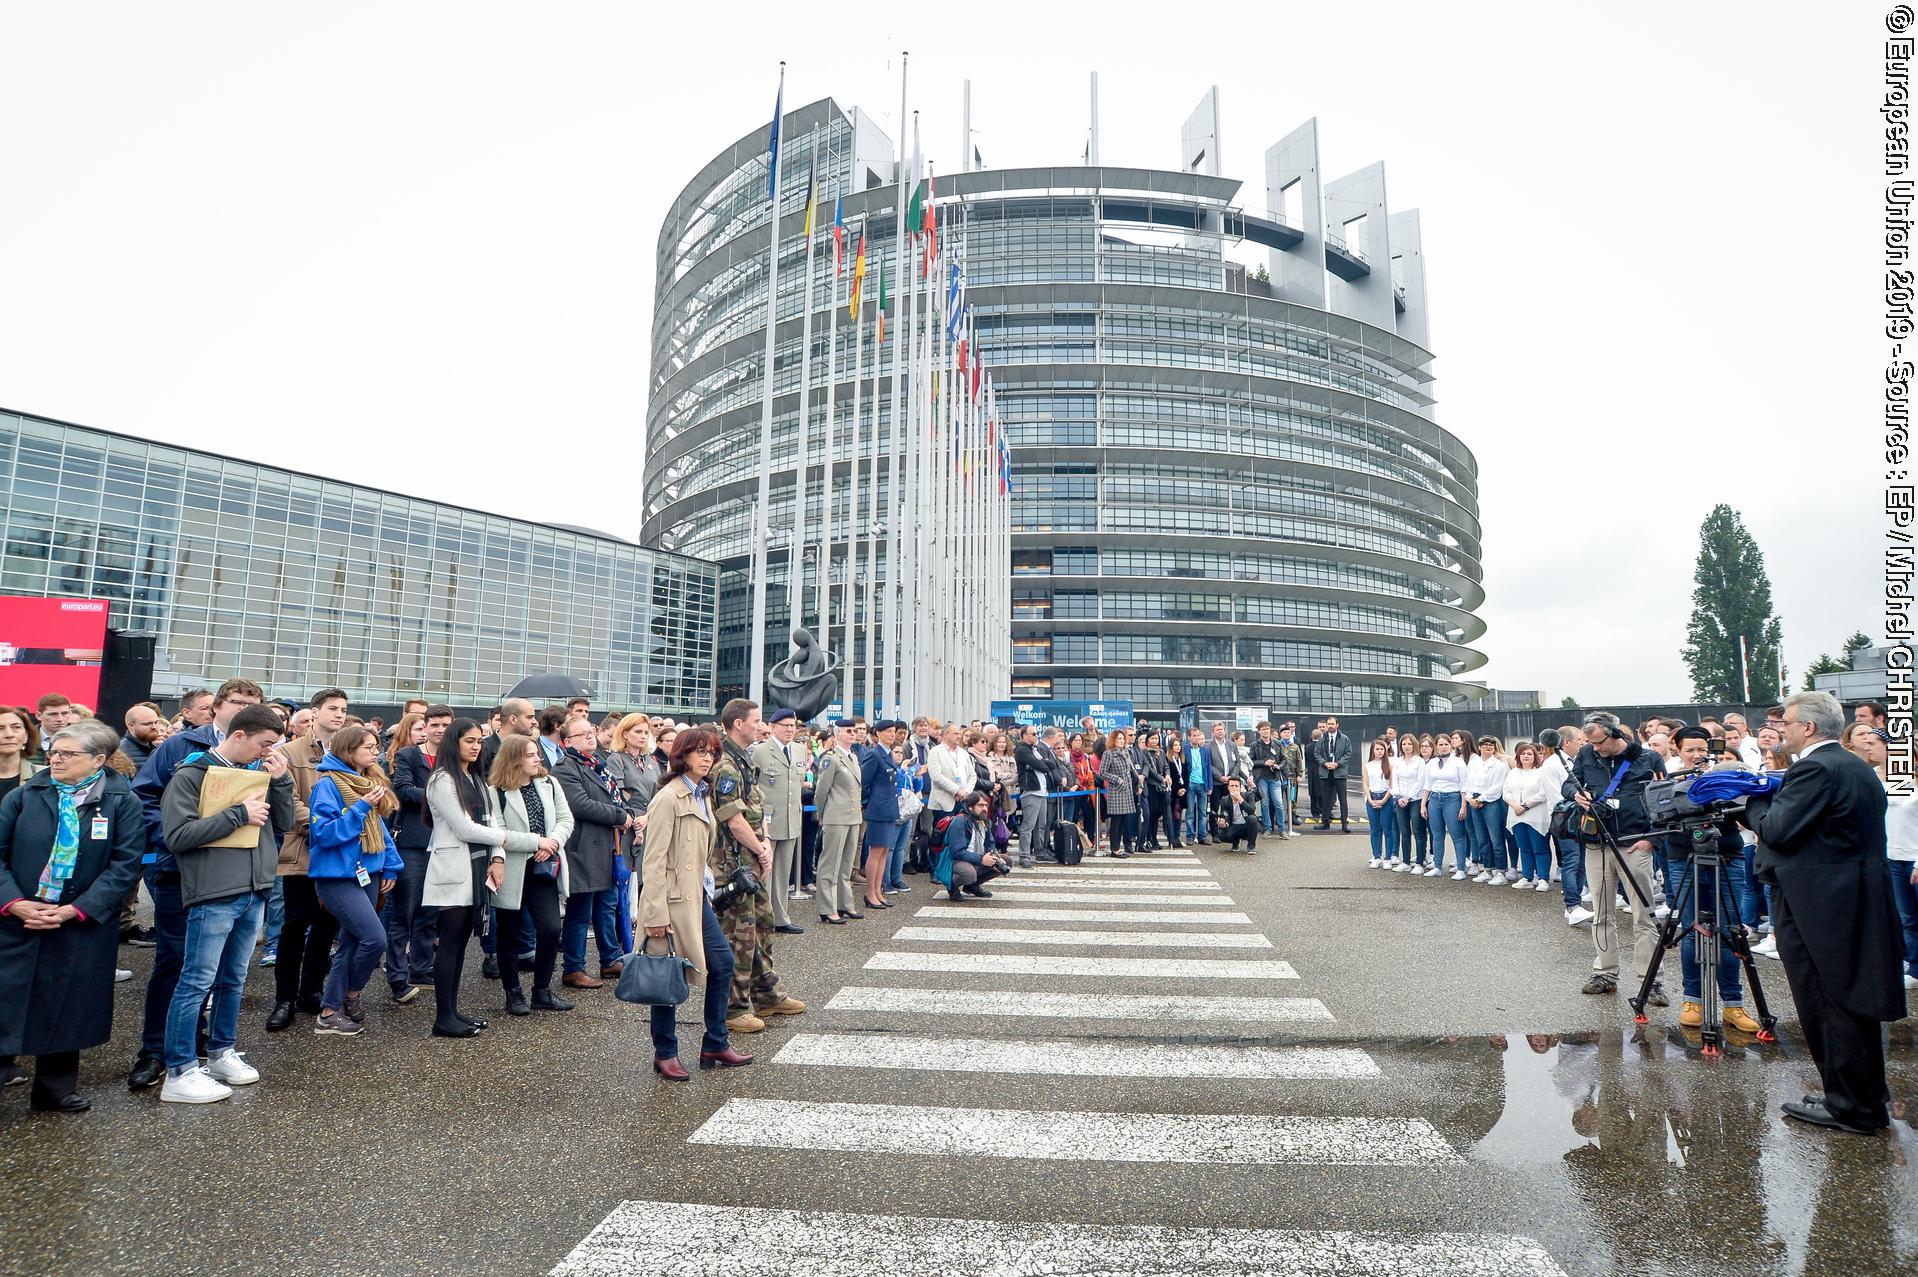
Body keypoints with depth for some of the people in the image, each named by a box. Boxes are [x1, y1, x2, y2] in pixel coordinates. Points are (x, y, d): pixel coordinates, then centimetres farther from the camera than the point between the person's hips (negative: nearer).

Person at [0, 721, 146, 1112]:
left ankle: (54, 1090, 25)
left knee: (64, 1008, 9)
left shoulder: (122, 802, -3)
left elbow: (126, 864, -7)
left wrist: (76, 911, -15)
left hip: (81, 928, -1)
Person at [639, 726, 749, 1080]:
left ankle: (715, 1045, 22)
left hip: (697, 896, 9)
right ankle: (665, 1054, 19)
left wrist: (706, 887, 15)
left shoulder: (702, 795, 12)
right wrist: (656, 914, -20)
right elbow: (654, 860, -18)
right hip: (673, 899, -9)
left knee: (723, 962, 10)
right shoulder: (669, 798, -15)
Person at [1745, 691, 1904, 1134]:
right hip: (1859, 901, 10)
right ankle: (1868, 1098, 28)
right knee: (1854, 1004, 17)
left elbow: (1777, 831, -19)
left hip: (1819, 906, -10)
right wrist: (1770, 799, 10)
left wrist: (1756, 802, -2)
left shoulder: (1814, 769, -18)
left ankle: (1849, 1107, 8)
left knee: (1827, 1006, 0)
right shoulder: (1859, 767, 13)